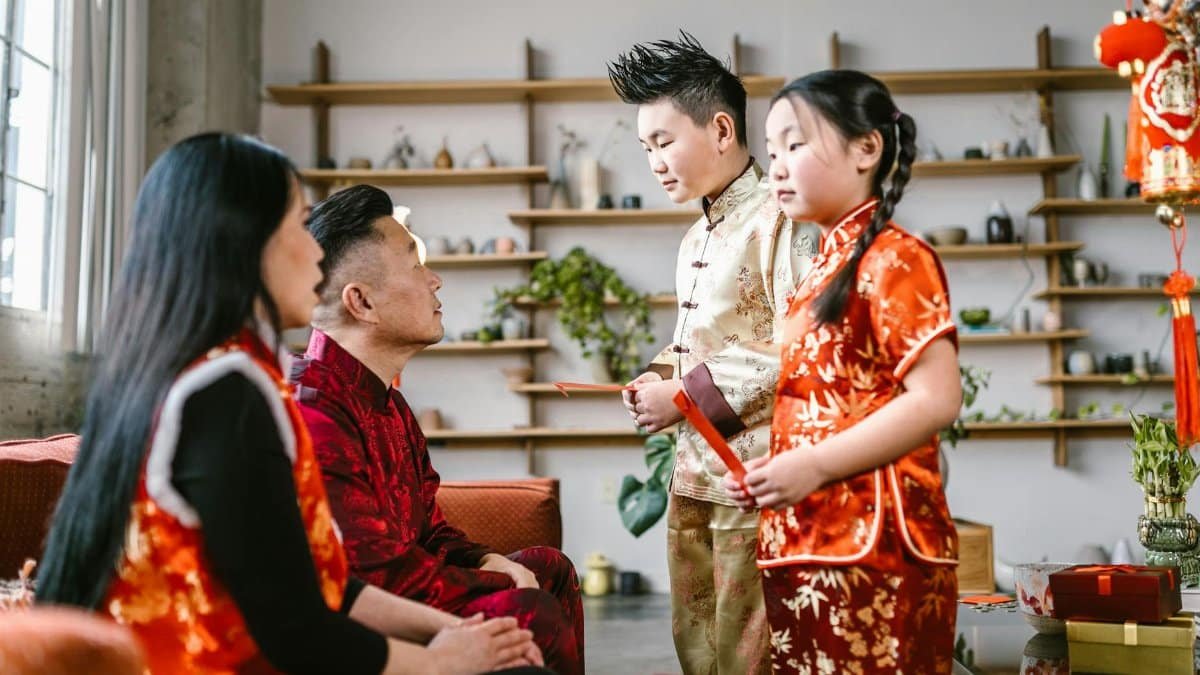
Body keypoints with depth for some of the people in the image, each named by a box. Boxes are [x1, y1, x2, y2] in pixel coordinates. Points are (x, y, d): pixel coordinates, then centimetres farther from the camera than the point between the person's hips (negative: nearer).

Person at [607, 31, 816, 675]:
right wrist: (657, 379, 4)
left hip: (755, 477, -9)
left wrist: (688, 396, -16)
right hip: (691, 475, 9)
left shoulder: (777, 220, -14)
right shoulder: (695, 240, 15)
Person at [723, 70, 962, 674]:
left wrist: (814, 466, -21)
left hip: (869, 549, -8)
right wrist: (768, 474, 4)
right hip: (806, 545, 8)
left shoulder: (891, 259, -9)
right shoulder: (823, 271, 16)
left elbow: (936, 399, -19)